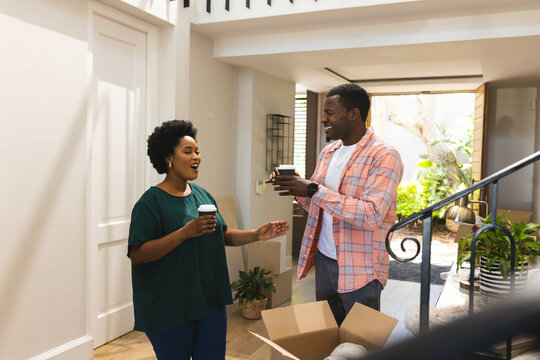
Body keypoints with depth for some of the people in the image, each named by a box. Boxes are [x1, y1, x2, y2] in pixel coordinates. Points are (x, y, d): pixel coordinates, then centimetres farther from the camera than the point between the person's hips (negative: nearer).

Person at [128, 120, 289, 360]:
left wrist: (256, 235, -1)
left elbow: (223, 235, 15)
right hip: (170, 310, -6)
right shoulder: (151, 201, -12)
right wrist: (186, 232, -27)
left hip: (210, 302, 6)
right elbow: (137, 255, -19)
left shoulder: (202, 195, 9)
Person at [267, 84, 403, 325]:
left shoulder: (384, 156, -14)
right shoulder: (328, 153, 9)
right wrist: (298, 189, -4)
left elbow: (371, 215, -26)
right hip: (323, 260, 7)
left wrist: (314, 190, -26)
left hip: (359, 271, -6)